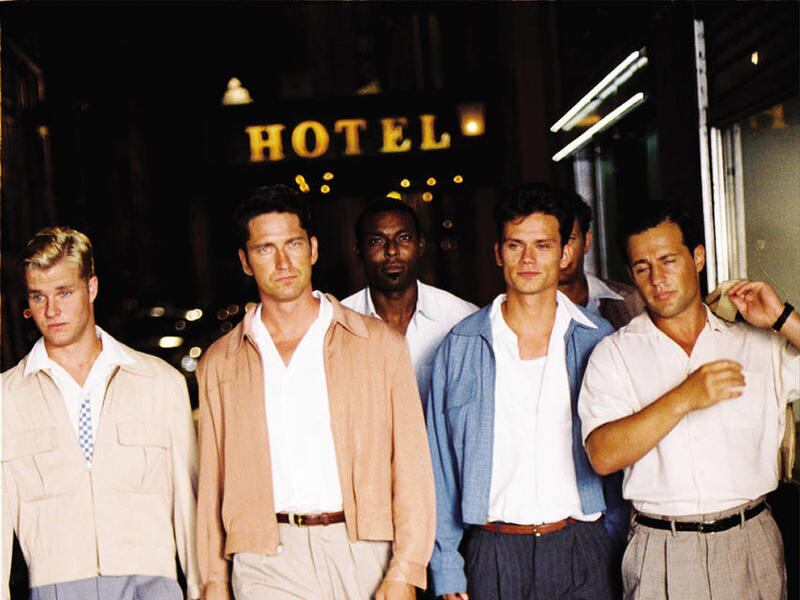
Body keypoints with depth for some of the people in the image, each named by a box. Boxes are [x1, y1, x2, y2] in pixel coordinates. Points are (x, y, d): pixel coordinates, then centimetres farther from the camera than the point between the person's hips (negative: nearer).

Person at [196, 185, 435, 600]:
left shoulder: (380, 344, 5)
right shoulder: (219, 364, 9)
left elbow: (411, 466, 2)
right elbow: (212, 483, 11)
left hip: (366, 553, 0)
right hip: (267, 561, 1)